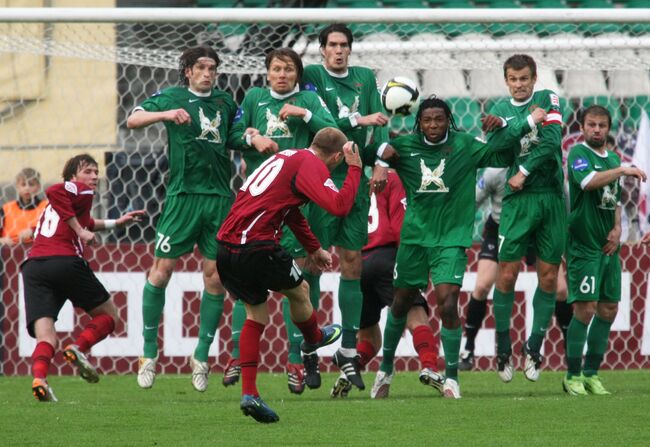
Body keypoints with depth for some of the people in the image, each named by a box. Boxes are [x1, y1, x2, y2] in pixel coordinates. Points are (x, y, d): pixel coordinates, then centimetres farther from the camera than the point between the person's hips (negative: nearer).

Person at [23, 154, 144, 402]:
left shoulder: (57, 204, 33)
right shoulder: (83, 191, 8)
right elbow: (52, 191, -13)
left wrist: (116, 223, 60)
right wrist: (81, 231, -10)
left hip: (33, 267, 6)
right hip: (66, 260, -6)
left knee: (44, 336, -5)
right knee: (107, 315, 15)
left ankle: (39, 377, -36)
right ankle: (78, 348, -14)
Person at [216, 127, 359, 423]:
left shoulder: (287, 157, 23)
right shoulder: (311, 165, -7)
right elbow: (339, 206, -21)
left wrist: (314, 249, 44)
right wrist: (354, 168, -6)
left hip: (225, 247, 9)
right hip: (256, 248, -9)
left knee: (256, 314, 14)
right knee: (299, 290, 18)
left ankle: (249, 393, 7)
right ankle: (313, 338, 45)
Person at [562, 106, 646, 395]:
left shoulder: (613, 159, 16)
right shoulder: (578, 153, -7)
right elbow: (588, 181, -27)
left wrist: (617, 228, 6)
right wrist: (622, 170, -26)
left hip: (608, 246, 7)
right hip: (584, 245, -7)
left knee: (609, 309, 6)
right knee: (586, 308, -10)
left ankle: (591, 374, 14)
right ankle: (573, 377, -2)